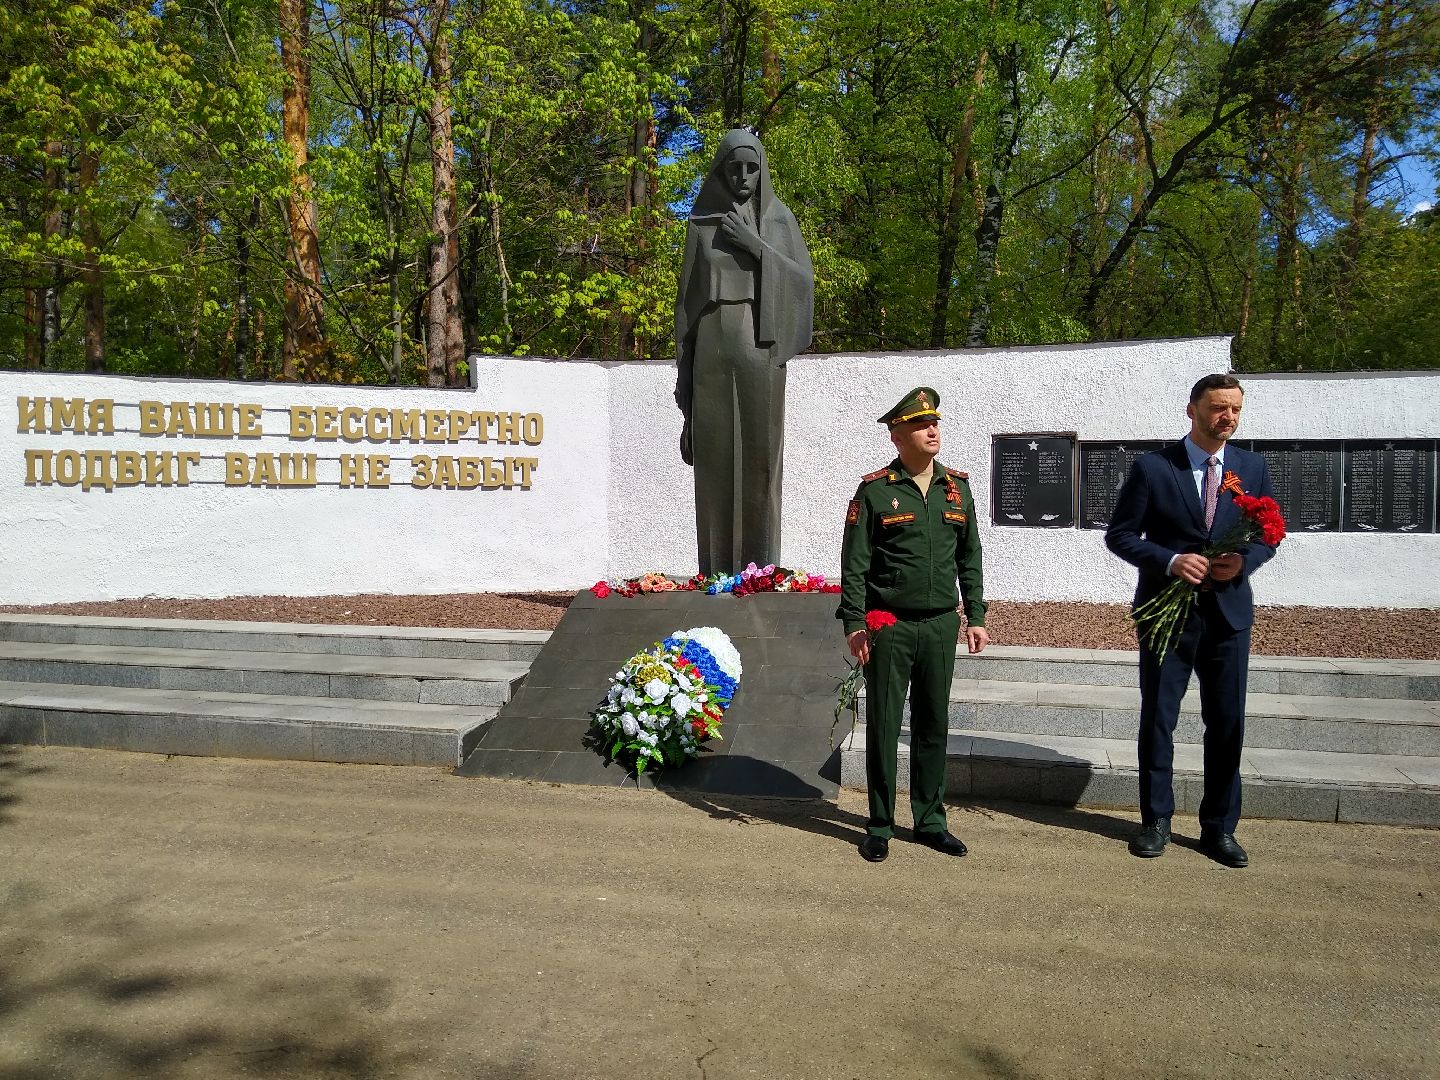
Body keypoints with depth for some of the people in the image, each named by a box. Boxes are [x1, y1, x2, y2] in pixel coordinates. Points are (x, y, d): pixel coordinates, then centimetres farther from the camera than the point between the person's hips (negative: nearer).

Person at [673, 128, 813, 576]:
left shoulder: (780, 218, 9)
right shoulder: (701, 222, 8)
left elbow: (804, 281, -1)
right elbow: (689, 295, 7)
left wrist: (756, 245, -14)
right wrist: (684, 368, 0)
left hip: (760, 351, 0)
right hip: (714, 348, 0)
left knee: (760, 459, -2)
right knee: (716, 460, -2)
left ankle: (761, 572, 7)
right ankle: (717, 575, 6)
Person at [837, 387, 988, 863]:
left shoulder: (957, 486, 9)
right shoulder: (875, 489, -5)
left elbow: (969, 557, 14)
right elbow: (854, 562, -6)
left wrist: (975, 617, 10)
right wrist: (853, 623, -12)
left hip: (941, 626, 4)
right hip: (889, 627, -4)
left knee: (934, 726, 12)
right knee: (883, 727, 4)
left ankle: (930, 821, 25)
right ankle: (879, 827, 17)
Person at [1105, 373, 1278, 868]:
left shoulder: (1252, 467, 5)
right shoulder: (1152, 467, -5)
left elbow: (1268, 533, 11)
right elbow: (1119, 535, -4)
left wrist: (1245, 560, -11)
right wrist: (1170, 560, -19)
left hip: (1228, 612, 3)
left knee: (1227, 724, 8)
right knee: (1157, 720, 7)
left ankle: (1219, 828, 23)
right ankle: (1156, 821, 22)